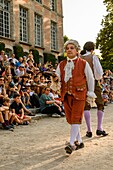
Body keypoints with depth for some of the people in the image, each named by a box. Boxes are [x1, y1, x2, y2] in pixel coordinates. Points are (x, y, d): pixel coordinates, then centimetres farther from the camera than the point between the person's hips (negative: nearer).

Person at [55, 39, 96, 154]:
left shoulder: (83, 64, 1)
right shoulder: (61, 65, 10)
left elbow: (90, 79, 7)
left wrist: (90, 92, 7)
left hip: (79, 95, -4)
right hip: (66, 95, 5)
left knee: (76, 119, -10)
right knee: (70, 119, 9)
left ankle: (72, 144, -11)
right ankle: (79, 142, 21)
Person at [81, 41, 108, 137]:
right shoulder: (93, 57, -6)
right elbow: (99, 71, -8)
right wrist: (99, 77, 10)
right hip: (93, 83, -3)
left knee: (86, 106, 7)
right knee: (100, 105, 11)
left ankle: (89, 130, 5)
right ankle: (99, 128, 8)